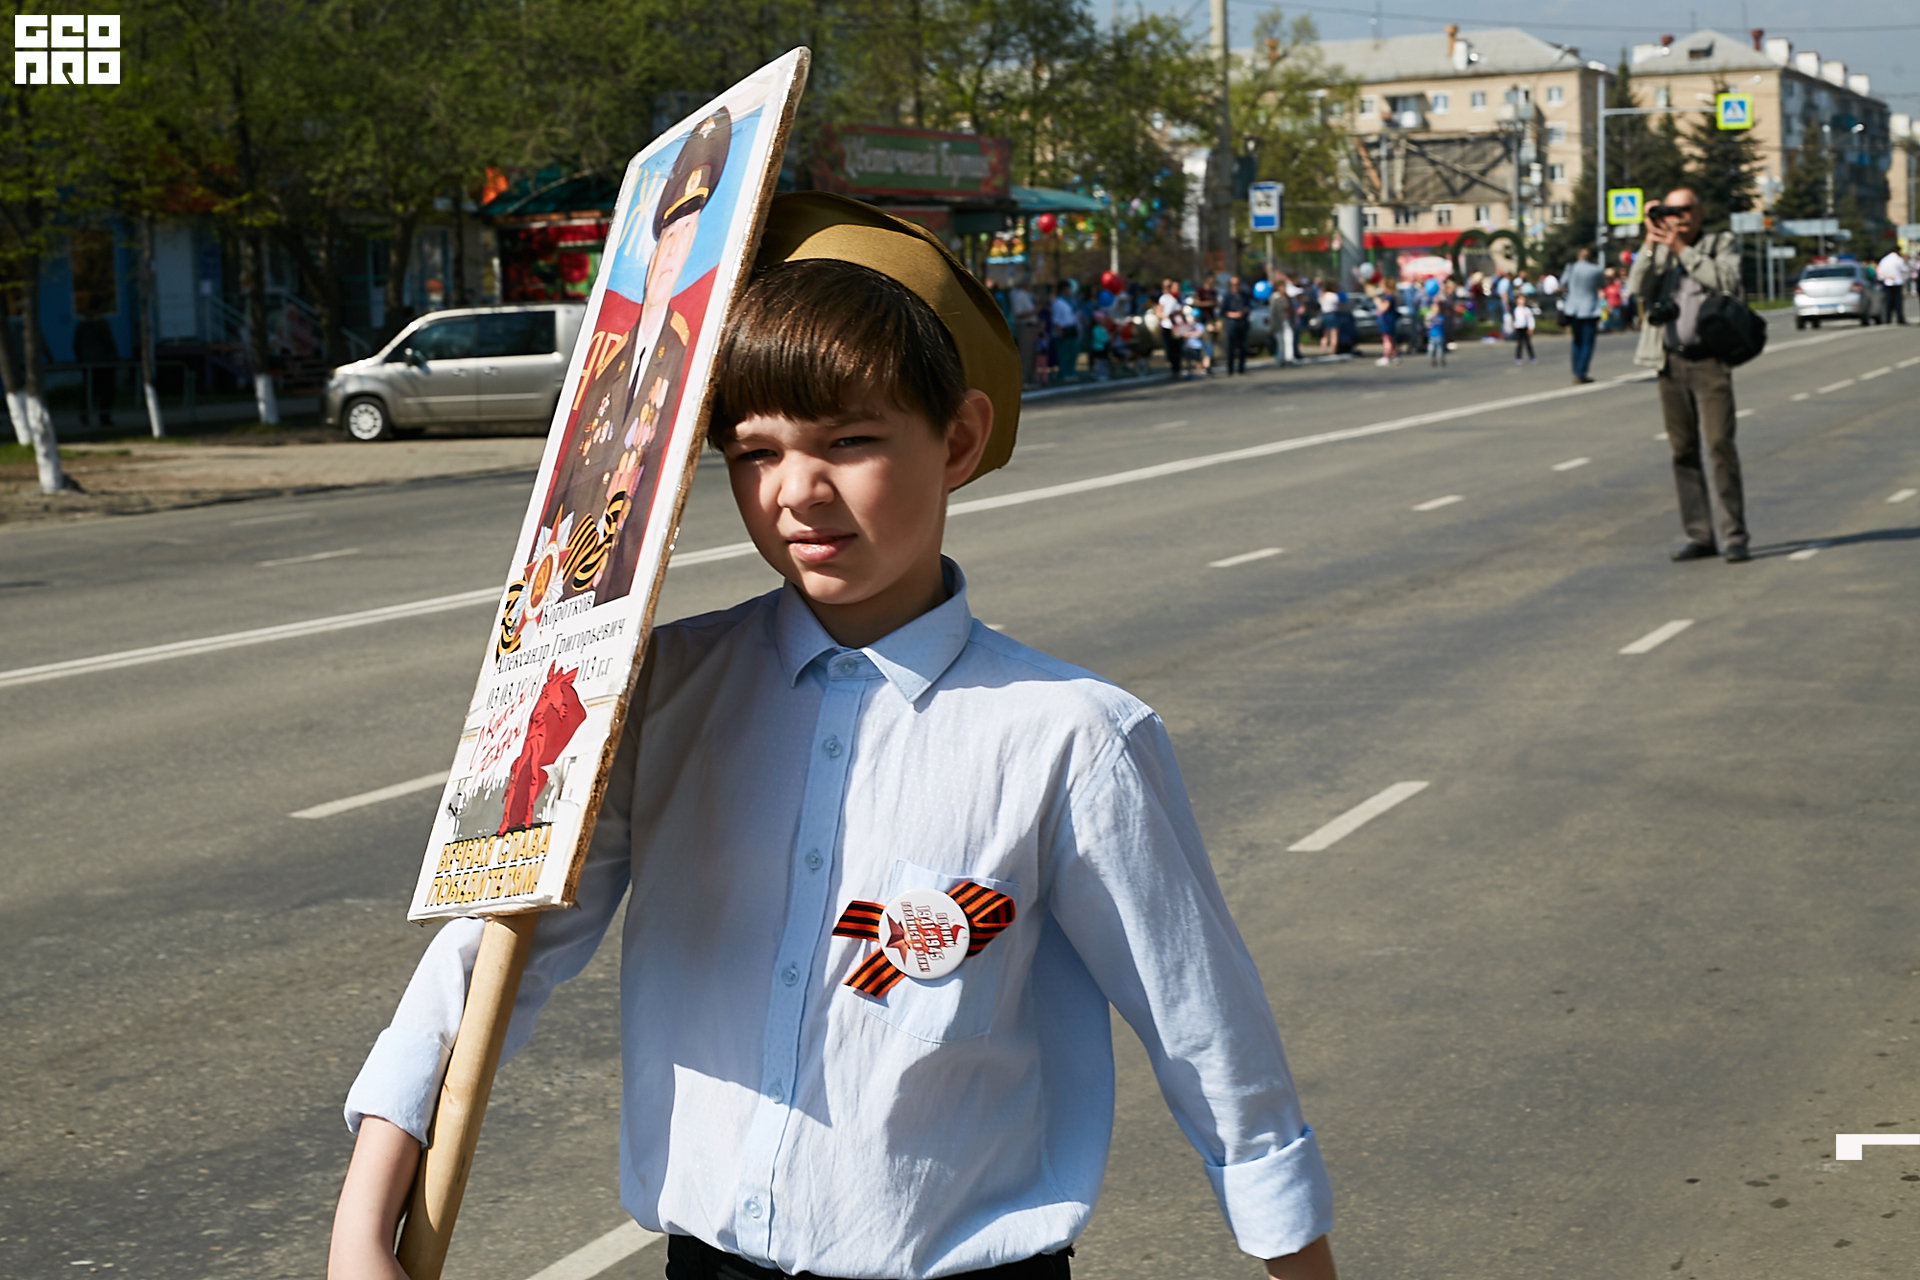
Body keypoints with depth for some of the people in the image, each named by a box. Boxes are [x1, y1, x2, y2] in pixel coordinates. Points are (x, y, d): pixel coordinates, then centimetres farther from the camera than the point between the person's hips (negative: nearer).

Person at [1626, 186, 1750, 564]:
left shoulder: (1723, 244, 7)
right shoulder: (1656, 251, 15)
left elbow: (1728, 281, -13)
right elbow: (1637, 289, -1)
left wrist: (1682, 249, -11)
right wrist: (1650, 244, -8)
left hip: (1708, 359, -4)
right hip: (1670, 362, 4)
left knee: (1720, 444, -10)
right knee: (1683, 451, 5)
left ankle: (1734, 536, -8)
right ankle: (1699, 536, 10)